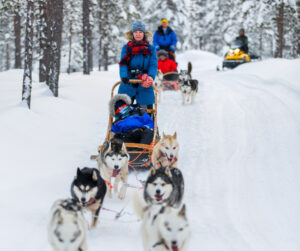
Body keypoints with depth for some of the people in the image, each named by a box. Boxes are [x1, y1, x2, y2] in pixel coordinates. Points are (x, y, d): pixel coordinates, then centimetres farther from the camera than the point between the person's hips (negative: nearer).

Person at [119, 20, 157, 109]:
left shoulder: (150, 48, 7)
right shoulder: (126, 47, 7)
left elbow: (153, 65, -3)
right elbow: (123, 64, -3)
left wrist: (150, 77, -23)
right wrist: (124, 76, -23)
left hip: (144, 85, 0)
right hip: (128, 84, 0)